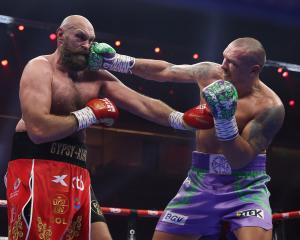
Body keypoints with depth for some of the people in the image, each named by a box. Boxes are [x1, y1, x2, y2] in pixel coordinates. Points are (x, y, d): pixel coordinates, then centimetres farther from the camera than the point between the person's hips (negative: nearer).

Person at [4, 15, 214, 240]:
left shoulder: (96, 78, 14)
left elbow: (142, 103, 5)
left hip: (76, 174, 7)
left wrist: (182, 120, -11)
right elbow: (39, 130, -21)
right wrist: (89, 114, -10)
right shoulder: (40, 68, -8)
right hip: (36, 170, -7)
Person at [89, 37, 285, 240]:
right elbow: (165, 70, 12)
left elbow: (240, 160, -21)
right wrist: (116, 61, 8)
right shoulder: (210, 73, -3)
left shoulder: (270, 107, -17)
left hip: (246, 186, -4)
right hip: (201, 180, 4)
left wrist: (225, 119, -34)